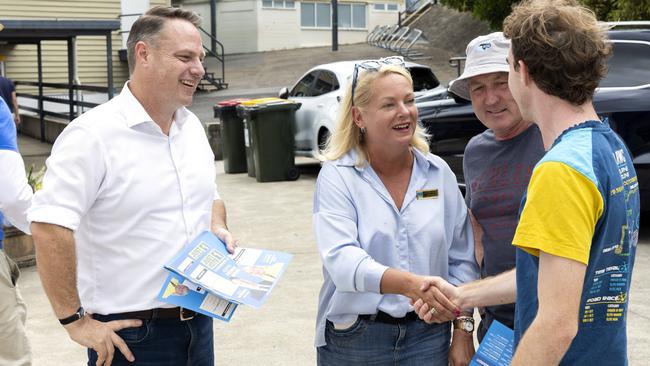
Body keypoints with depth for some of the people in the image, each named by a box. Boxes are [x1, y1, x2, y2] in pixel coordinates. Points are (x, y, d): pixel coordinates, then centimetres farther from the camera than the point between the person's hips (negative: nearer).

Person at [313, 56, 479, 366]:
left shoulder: (439, 173, 3)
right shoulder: (337, 176, -8)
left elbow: (462, 260, 7)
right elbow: (341, 258, -22)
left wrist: (463, 334, 2)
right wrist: (410, 284, -36)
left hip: (428, 336, 3)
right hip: (354, 340, -2)